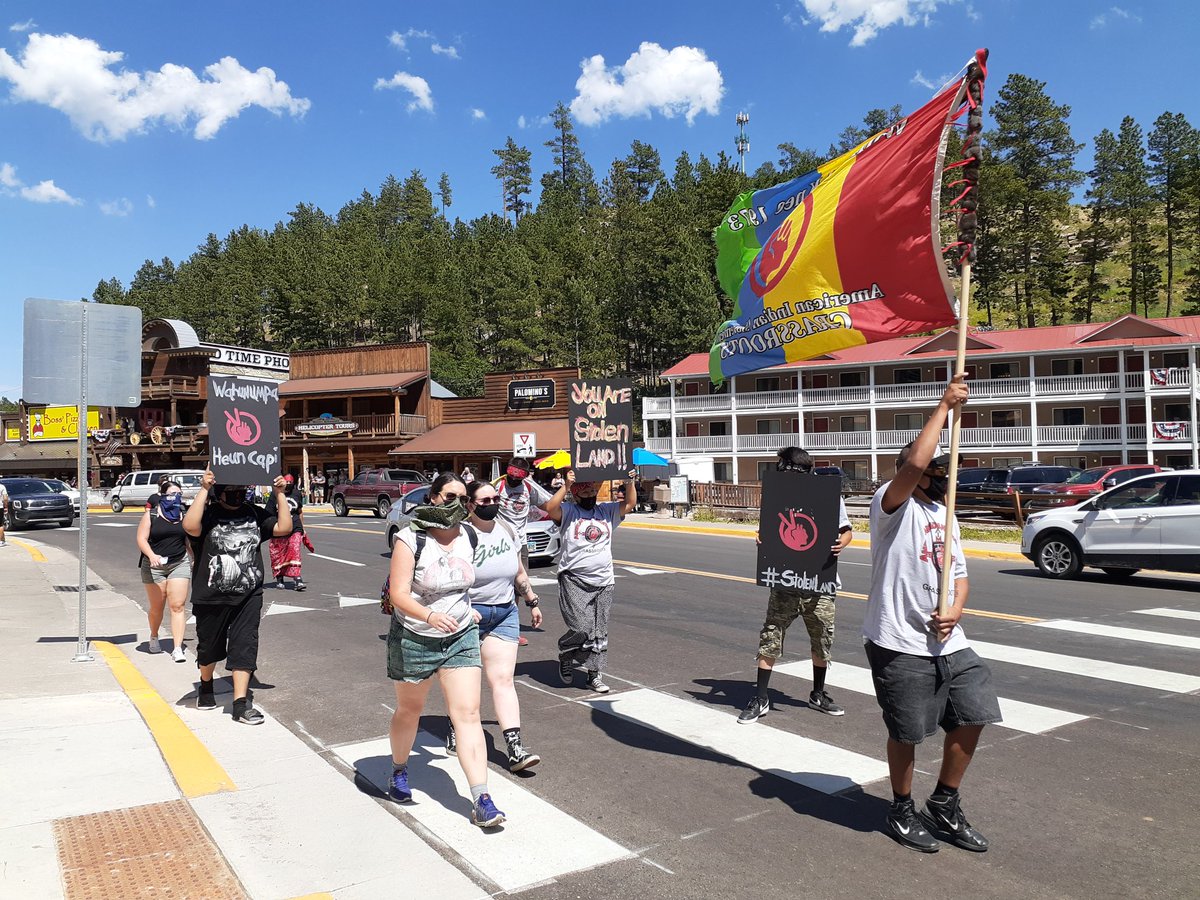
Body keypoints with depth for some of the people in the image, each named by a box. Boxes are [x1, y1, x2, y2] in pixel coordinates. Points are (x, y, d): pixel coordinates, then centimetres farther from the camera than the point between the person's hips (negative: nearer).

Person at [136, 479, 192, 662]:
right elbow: (141, 539, -10)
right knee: (157, 606, 10)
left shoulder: (183, 516, 7)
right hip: (154, 566, -2)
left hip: (179, 564, 2)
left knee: (178, 606, -7)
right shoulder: (151, 514, -4)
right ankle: (154, 637, 39)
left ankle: (177, 648, -8)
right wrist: (152, 555, -27)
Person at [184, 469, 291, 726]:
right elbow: (190, 526, -28)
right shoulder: (208, 514, -7)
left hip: (248, 597, 2)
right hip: (211, 598, -2)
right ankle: (206, 685, 45)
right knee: (210, 647, 17)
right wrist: (204, 490, -28)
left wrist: (280, 494, -6)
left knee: (244, 647, -2)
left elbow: (284, 527, 0)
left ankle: (241, 703, 2)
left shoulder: (255, 514, 6)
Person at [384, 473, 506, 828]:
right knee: (409, 710, 19)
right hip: (414, 639, -3)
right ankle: (399, 771, 46)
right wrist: (430, 616, -38)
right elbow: (398, 594, -23)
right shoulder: (410, 540, -17)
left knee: (468, 714, -6)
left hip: (461, 637, 3)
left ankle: (481, 800, -5)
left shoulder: (468, 537, -2)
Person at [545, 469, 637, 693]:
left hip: (604, 582, 5)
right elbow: (551, 508, -20)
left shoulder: (608, 511, 11)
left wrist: (630, 482, -9)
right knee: (582, 630, -13)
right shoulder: (568, 511, -2)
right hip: (574, 581, -5)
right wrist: (566, 485, -27)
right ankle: (565, 657, 17)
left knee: (599, 632, 8)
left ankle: (595, 674, 21)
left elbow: (630, 503, 4)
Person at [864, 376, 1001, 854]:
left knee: (972, 717, 11)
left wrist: (955, 610, -2)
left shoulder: (946, 515, 15)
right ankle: (902, 811, 29)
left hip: (948, 641, 8)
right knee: (906, 732, 5)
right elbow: (916, 461, -30)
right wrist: (945, 406, -21)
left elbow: (958, 572, 19)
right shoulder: (892, 504, -11)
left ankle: (944, 805, 32)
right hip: (899, 643, -8)